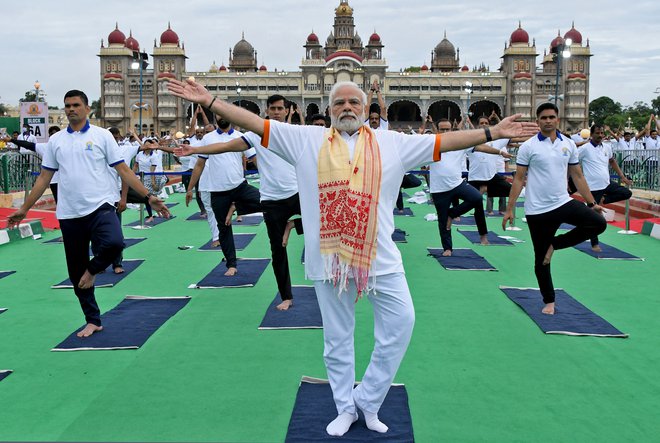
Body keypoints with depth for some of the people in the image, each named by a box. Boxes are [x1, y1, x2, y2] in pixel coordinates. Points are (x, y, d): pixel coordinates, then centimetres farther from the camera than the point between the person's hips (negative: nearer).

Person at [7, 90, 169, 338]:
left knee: (114, 243, -32)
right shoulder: (55, 141, 11)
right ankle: (92, 321, 22)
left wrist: (149, 196, -7)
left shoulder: (102, 135, 3)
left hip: (100, 206, -3)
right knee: (76, 273, 6)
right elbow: (44, 178, 14)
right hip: (69, 214, 3)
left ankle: (92, 270, 2)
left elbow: (123, 170, 1)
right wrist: (24, 209, 12)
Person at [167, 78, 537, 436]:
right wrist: (210, 101, -5)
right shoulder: (306, 139, 6)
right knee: (338, 335, 10)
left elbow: (443, 141, 9)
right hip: (329, 255, -1)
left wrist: (491, 133, 4)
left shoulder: (392, 143, 9)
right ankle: (346, 408, 28)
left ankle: (367, 400, 18)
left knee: (401, 322, -2)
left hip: (380, 255, 1)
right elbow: (258, 124, 2)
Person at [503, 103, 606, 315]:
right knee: (541, 259, 3)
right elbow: (518, 179, -4)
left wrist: (592, 203, 9)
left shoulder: (569, 144, 5)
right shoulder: (528, 147, -5)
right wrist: (509, 209, -7)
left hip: (563, 203, 3)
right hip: (537, 210, -3)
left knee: (598, 223, -17)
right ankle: (549, 301, 22)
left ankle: (554, 244, 1)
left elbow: (577, 176, 12)